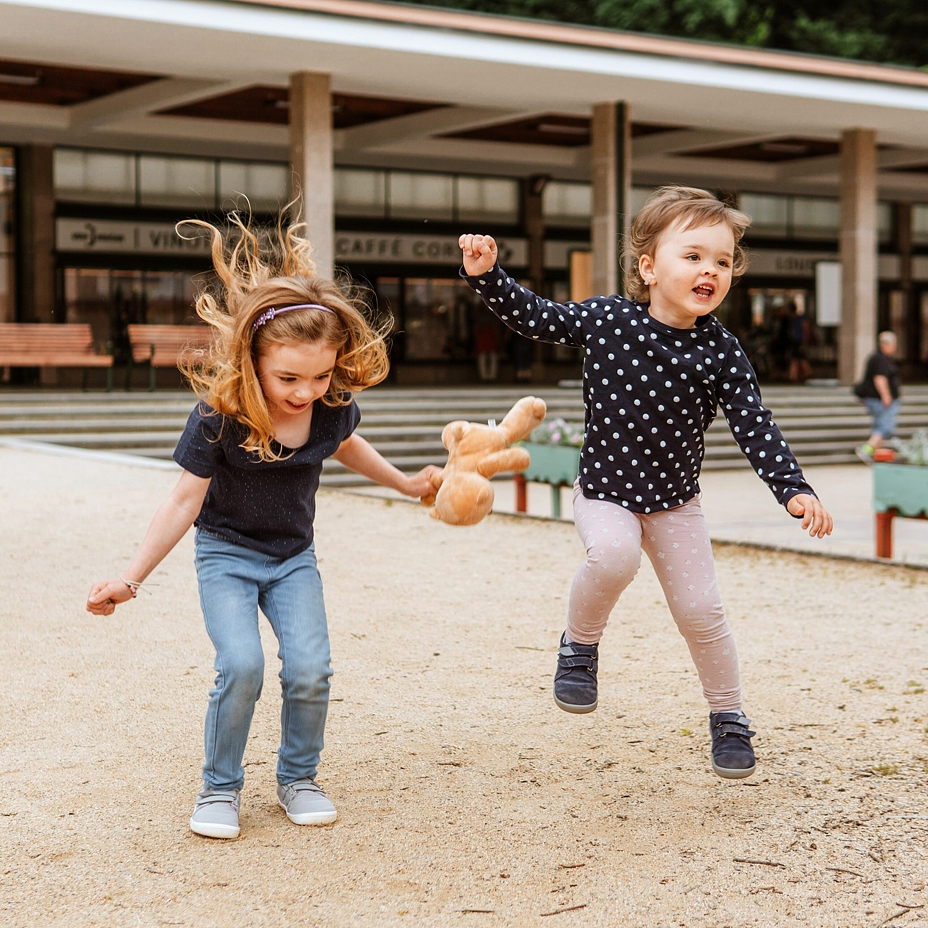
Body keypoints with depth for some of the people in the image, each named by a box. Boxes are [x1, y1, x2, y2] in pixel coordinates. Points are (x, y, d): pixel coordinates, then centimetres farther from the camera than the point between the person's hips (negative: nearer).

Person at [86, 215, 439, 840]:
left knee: (310, 669, -14)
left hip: (293, 558, 3)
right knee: (241, 665, -22)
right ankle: (220, 788, 1)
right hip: (226, 555, -3)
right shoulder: (219, 415, -26)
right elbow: (187, 500, -18)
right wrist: (130, 581, -18)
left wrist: (405, 483, 22)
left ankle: (298, 778, 13)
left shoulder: (334, 406, -15)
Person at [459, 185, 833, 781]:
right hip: (605, 491, -1)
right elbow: (534, 318, 0)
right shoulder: (604, 319, -13)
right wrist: (486, 274, -11)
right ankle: (580, 644, -4)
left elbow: (755, 426, -12)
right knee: (613, 555, -33)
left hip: (675, 502, 1)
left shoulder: (721, 352, -13)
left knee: (702, 613, 2)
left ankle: (730, 720, 25)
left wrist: (794, 489, -22)